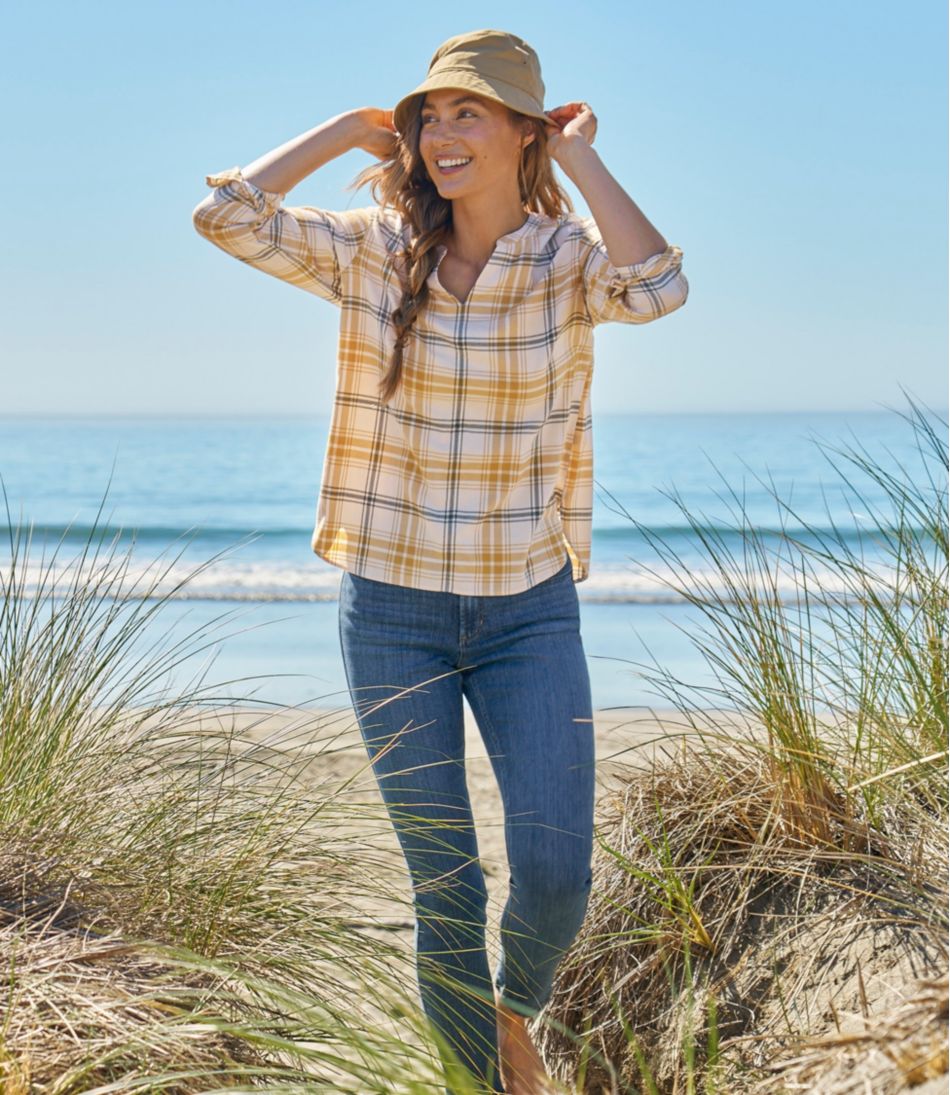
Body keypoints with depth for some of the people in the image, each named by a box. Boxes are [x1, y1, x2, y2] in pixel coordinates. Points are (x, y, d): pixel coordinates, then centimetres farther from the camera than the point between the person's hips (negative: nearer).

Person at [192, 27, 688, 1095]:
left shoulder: (570, 257, -3)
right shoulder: (375, 252, -2)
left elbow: (658, 289, -25)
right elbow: (225, 214, -13)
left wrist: (580, 161, -14)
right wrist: (349, 129, -5)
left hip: (531, 610, 0)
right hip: (393, 612, 0)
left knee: (556, 872, -7)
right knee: (444, 895, 5)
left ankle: (516, 1008, 28)